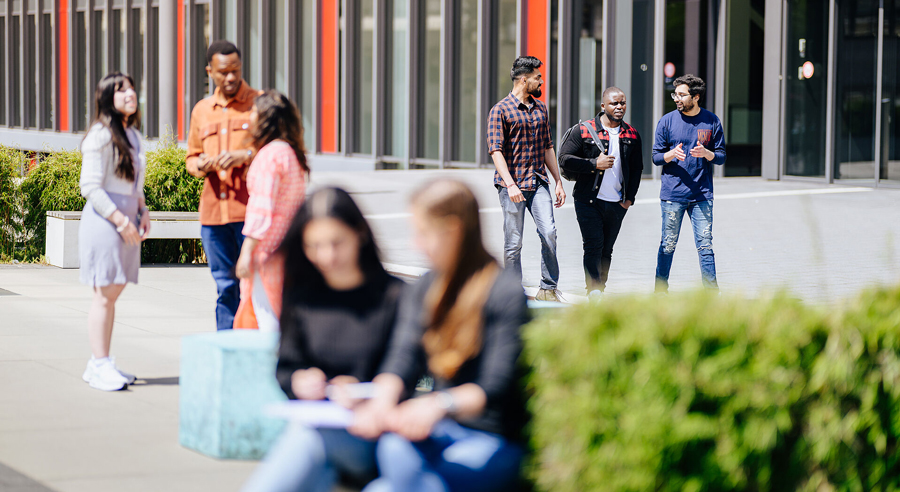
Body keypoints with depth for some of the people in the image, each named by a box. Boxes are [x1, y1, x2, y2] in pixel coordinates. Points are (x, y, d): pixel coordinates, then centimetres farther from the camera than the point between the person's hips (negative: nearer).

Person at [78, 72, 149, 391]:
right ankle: (100, 366, -6)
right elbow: (91, 187, -14)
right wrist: (121, 220, -19)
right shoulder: (101, 135, -10)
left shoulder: (133, 135, 16)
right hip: (104, 221, -8)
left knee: (113, 292, 9)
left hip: (126, 222, 8)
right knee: (105, 294, -8)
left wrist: (142, 212, 10)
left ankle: (100, 364, 15)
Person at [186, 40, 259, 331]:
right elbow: (191, 158, 24)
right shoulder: (202, 111, 17)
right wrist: (201, 165, 1)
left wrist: (245, 156, -16)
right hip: (213, 211, 5)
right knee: (225, 286, 8)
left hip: (250, 209, -5)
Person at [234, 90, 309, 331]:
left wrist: (247, 251, -17)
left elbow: (262, 209, -18)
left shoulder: (269, 154, -14)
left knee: (267, 316, -6)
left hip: (268, 247, -9)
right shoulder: (292, 153, 14)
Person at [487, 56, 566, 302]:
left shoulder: (540, 108, 15)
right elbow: (496, 151, -12)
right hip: (512, 184, -4)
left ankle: (548, 289, -3)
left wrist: (558, 181, 16)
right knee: (513, 242, 0)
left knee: (549, 232, -11)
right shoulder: (501, 110, -5)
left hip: (538, 182, 5)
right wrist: (510, 184, -23)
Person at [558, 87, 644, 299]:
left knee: (606, 250, 8)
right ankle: (594, 290, -19)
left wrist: (630, 197, 6)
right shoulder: (583, 130, -2)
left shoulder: (632, 135, 9)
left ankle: (599, 292, 14)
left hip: (617, 204, 4)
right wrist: (594, 164, -16)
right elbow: (565, 160, -5)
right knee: (594, 246, -13)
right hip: (588, 201, -4)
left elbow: (636, 168, 16)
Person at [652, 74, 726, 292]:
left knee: (705, 245, -2)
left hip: (702, 194, 0)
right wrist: (672, 154, -17)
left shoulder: (711, 121, 3)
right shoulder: (667, 121, 2)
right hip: (672, 194, 0)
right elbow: (656, 157, 4)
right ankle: (660, 290, 17)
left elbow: (721, 157, 7)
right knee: (668, 245, 5)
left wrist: (706, 153, -15)